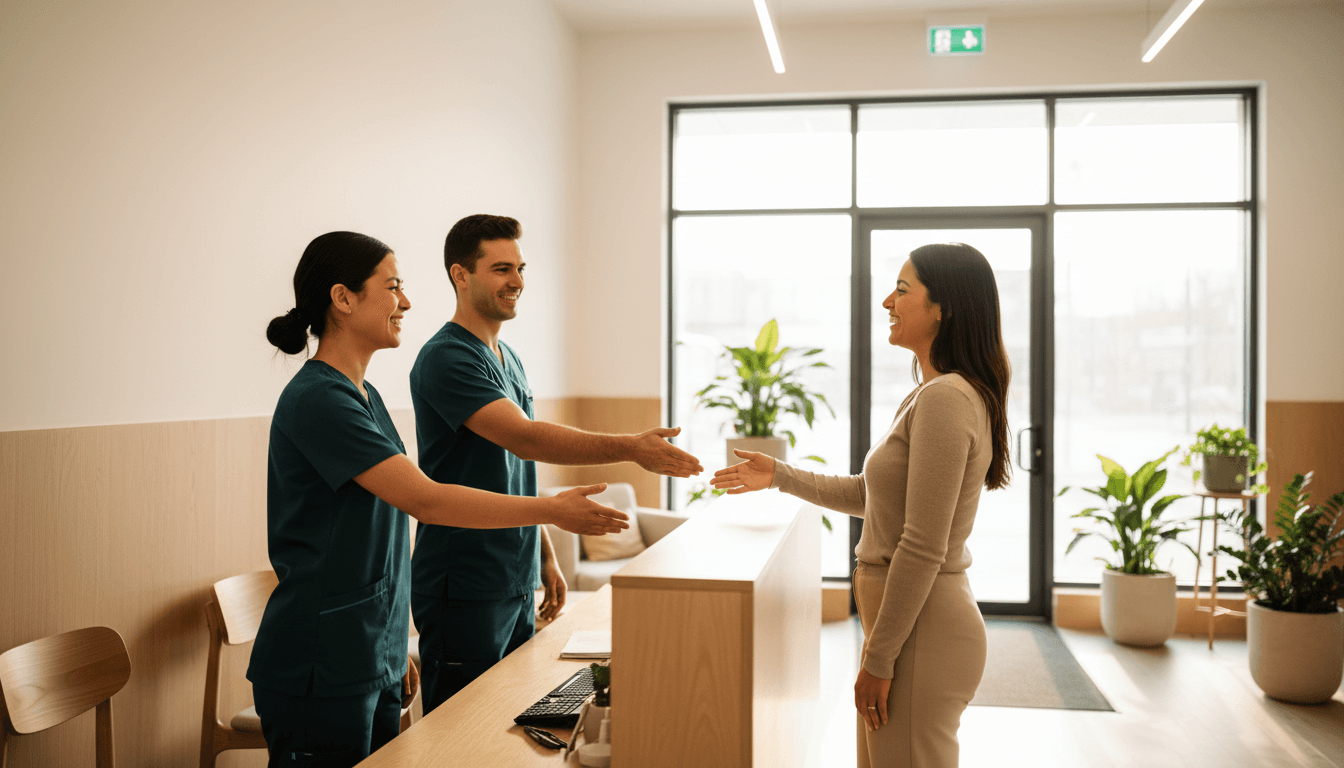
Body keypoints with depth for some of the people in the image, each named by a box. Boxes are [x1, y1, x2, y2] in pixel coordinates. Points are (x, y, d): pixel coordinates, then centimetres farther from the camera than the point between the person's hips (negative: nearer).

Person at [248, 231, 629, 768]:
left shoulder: (364, 396, 13)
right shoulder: (316, 400, -17)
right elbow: (425, 500, -23)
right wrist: (552, 511, -19)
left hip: (374, 661, 9)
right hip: (320, 674, -8)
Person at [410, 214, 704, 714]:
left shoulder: (509, 359, 14)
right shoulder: (446, 359, -15)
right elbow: (526, 438, -27)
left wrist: (544, 556, 18)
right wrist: (630, 448, -32)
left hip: (517, 581, 9)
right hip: (464, 590, -9)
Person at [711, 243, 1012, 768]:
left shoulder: (945, 399, -21)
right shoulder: (929, 396, 12)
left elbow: (922, 547, -23)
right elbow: (871, 495, 23)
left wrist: (879, 658, -18)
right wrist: (780, 477, 24)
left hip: (922, 629, -10)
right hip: (906, 619, 10)